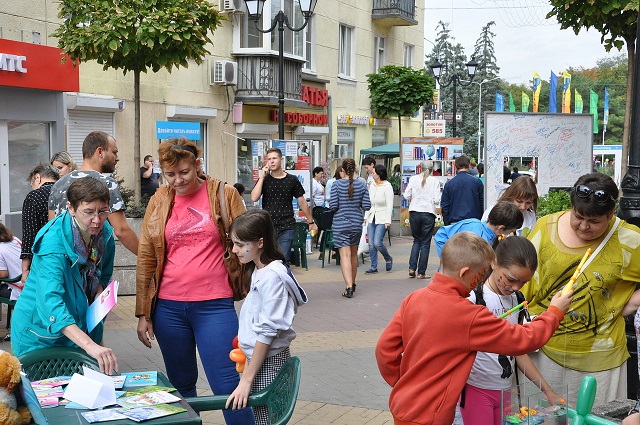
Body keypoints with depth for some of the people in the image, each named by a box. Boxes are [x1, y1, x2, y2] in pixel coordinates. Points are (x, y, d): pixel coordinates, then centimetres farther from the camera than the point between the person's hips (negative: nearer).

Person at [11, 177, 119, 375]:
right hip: (41, 333, -6)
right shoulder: (53, 242, -29)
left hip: (83, 327, 6)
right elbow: (50, 302, -41)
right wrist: (90, 346, -53)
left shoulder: (105, 234, -9)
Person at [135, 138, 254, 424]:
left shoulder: (223, 194, -1)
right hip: (168, 308, 3)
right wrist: (143, 313, 6)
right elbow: (145, 259, 8)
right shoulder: (160, 201, 6)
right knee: (180, 385, 14)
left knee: (227, 386, -4)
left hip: (214, 307, -3)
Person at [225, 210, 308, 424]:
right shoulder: (259, 271, 9)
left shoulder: (272, 277, -19)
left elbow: (267, 332, -20)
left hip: (269, 361, -9)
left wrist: (246, 380, -19)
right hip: (257, 356, 9)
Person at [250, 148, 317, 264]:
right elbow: (254, 198, -7)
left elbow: (302, 202, 11)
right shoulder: (264, 179, 8)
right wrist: (262, 177, -8)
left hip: (287, 227, -1)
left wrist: (311, 222, 13)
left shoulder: (292, 180, 6)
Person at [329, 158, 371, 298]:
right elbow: (367, 206, -2)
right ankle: (352, 284, 32)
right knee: (353, 254, 19)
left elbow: (333, 206, -12)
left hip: (340, 224, -4)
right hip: (357, 224, 4)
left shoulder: (337, 184, -9)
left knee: (345, 255, -7)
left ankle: (349, 286, -19)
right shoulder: (362, 185, 0)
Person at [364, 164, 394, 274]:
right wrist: (366, 217, 11)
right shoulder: (372, 186, 11)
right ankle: (374, 267, 10)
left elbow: (389, 205, -12)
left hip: (382, 219, -7)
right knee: (371, 244, 3)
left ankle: (388, 259, 13)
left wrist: (388, 221, -16)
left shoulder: (387, 187, -9)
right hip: (371, 218, 7)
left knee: (377, 242, -14)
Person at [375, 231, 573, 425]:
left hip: (401, 406, 7)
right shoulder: (469, 316, -22)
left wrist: (403, 385, 14)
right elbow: (523, 340, -12)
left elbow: (385, 348, 0)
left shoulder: (414, 298, -4)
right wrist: (555, 312, 4)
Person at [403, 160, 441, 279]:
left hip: (414, 212, 3)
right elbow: (436, 200, -10)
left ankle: (412, 268, 6)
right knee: (425, 243, 5)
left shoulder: (413, 179, 1)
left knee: (417, 240, 17)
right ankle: (421, 272, 6)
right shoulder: (435, 181, -4)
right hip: (428, 212, -2)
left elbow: (406, 196, 0)